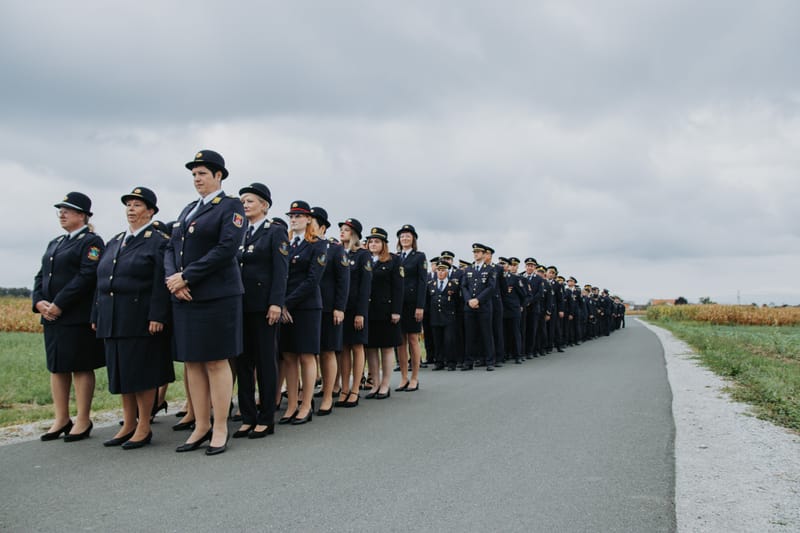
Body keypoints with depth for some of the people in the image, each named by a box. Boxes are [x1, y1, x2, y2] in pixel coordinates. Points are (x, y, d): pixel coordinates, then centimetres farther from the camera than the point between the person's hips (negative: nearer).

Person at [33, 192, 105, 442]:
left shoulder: (91, 242, -6)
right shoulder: (55, 243, 20)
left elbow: (87, 277, -17)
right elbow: (41, 276, 17)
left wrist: (59, 304, -19)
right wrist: (39, 302, -2)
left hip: (78, 318, -8)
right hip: (52, 317, 8)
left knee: (81, 368, -1)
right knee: (57, 368, 11)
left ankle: (82, 421, 7)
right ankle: (61, 420, 19)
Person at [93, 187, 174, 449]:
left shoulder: (159, 242, -5)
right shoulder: (114, 243, 17)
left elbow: (161, 284, -14)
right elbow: (102, 282, 18)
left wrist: (157, 317, -21)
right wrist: (96, 316, 14)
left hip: (140, 319, -7)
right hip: (113, 320, 7)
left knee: (142, 372, -2)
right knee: (121, 371, 11)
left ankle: (144, 428, 9)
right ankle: (128, 425, 22)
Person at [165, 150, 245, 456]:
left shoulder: (231, 206, -3)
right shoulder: (188, 210, 19)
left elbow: (227, 248, -16)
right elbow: (171, 249, 15)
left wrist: (186, 276, -16)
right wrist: (172, 278, -6)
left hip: (216, 296, -7)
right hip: (184, 297, 7)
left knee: (216, 362, -2)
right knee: (192, 362, 8)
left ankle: (220, 430, 7)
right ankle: (201, 426, 18)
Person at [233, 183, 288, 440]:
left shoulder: (276, 232, -1)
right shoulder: (240, 234, 15)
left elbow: (280, 271, -9)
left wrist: (276, 303, -18)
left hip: (264, 305, -6)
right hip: (241, 304, 6)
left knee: (266, 361, 1)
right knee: (243, 361, 6)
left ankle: (266, 419, 8)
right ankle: (248, 417, 14)